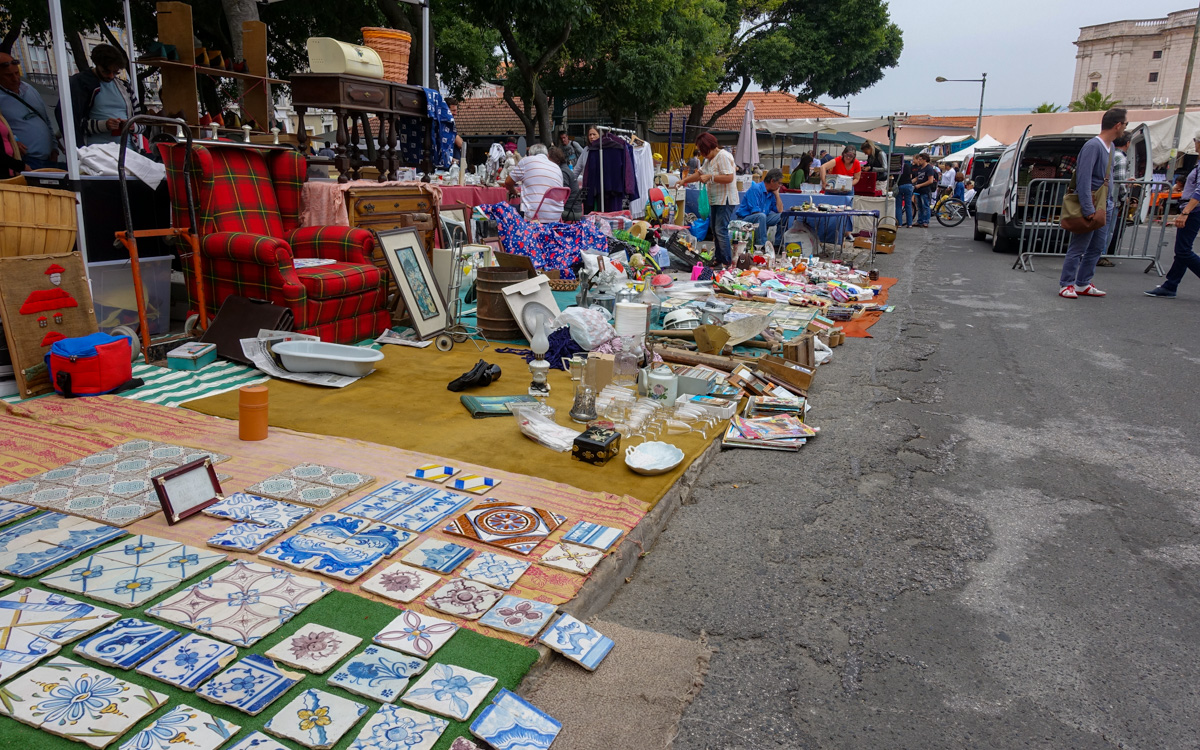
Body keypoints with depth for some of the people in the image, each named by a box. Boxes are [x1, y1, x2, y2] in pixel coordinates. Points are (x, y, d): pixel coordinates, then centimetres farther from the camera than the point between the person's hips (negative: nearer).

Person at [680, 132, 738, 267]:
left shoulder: (723, 157, -15)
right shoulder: (709, 159, 16)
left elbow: (729, 178, -24)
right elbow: (700, 174, 26)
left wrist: (710, 177, -22)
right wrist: (684, 180, 15)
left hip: (725, 200, -10)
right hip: (716, 200, 10)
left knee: (721, 230, -13)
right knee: (715, 231, 11)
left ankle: (727, 263, -9)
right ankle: (719, 261, 17)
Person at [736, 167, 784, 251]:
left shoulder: (771, 193, 8)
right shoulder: (755, 189, -16)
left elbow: (780, 210, 4)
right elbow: (755, 211, -22)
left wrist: (777, 194, 3)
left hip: (760, 218, 8)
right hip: (745, 218, -8)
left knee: (782, 216, 1)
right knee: (761, 216, -37)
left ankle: (778, 245, 5)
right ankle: (761, 246, -36)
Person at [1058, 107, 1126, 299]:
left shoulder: (1110, 146, 14)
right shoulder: (1093, 146, -15)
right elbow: (1084, 179, -22)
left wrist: (1109, 205, 16)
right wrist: (1088, 209, -25)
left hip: (1104, 206, 9)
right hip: (1091, 205, -9)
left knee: (1097, 248, 11)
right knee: (1078, 248, -5)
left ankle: (1083, 284, 18)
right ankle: (1066, 285, 2)